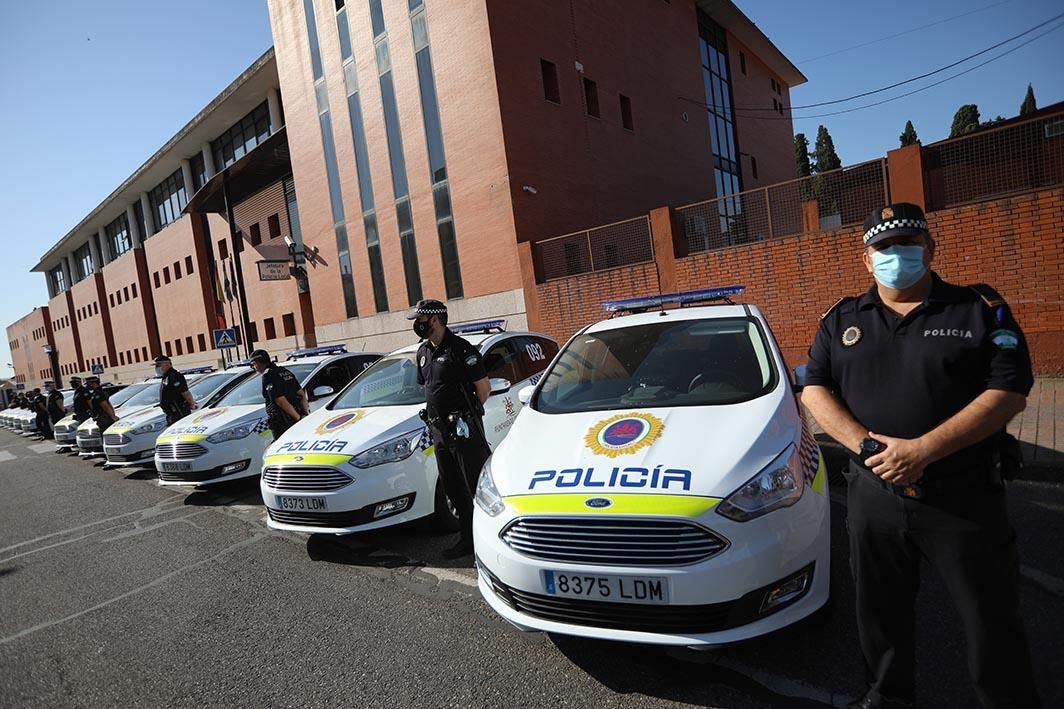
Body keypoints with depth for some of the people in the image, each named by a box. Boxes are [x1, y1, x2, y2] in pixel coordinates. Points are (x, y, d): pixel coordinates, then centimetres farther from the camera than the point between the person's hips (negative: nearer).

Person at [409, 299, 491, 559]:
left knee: (478, 485, -3)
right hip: (439, 429, 9)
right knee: (453, 487, 14)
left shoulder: (460, 349, -13)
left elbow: (484, 388, -11)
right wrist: (437, 415, 13)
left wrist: (466, 413, -1)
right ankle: (468, 539, 26)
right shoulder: (423, 352, 13)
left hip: (463, 428, -8)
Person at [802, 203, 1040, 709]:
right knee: (880, 611, 19)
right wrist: (867, 444, -15)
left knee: (992, 620, 10)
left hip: (965, 497, -3)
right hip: (873, 493, 3)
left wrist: (922, 449, -21)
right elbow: (815, 389, 1)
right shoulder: (842, 320, 6)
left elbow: (1009, 393, -11)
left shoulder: (980, 310, -2)